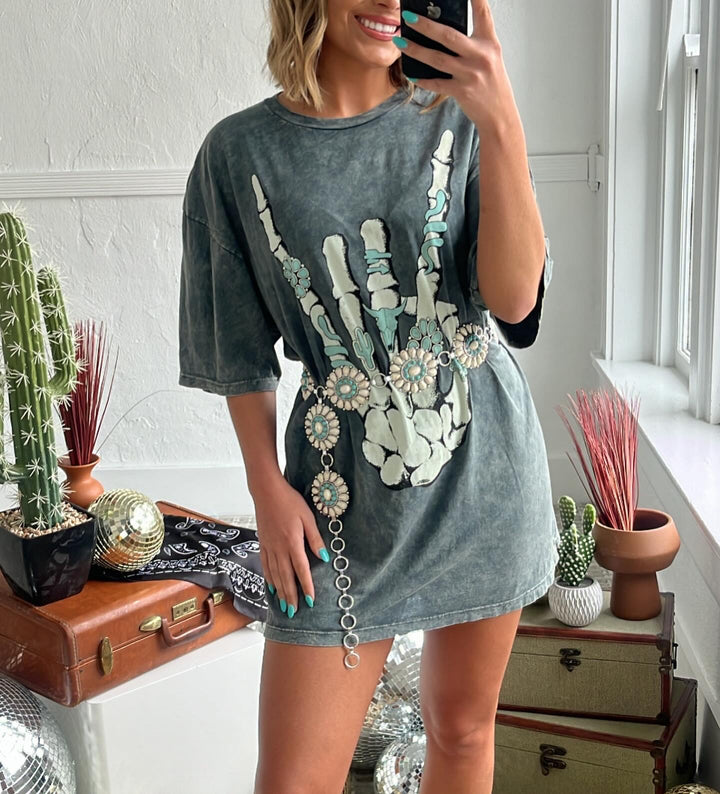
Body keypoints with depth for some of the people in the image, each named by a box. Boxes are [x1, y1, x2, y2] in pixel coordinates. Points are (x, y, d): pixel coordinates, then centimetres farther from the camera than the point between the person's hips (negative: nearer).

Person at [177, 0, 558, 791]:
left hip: (484, 468, 2)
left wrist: (503, 126, -24)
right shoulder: (239, 152, -3)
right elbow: (242, 352, 2)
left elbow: (514, 300, -14)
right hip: (346, 493, -1)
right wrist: (268, 491, -4)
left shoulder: (455, 123, -2)